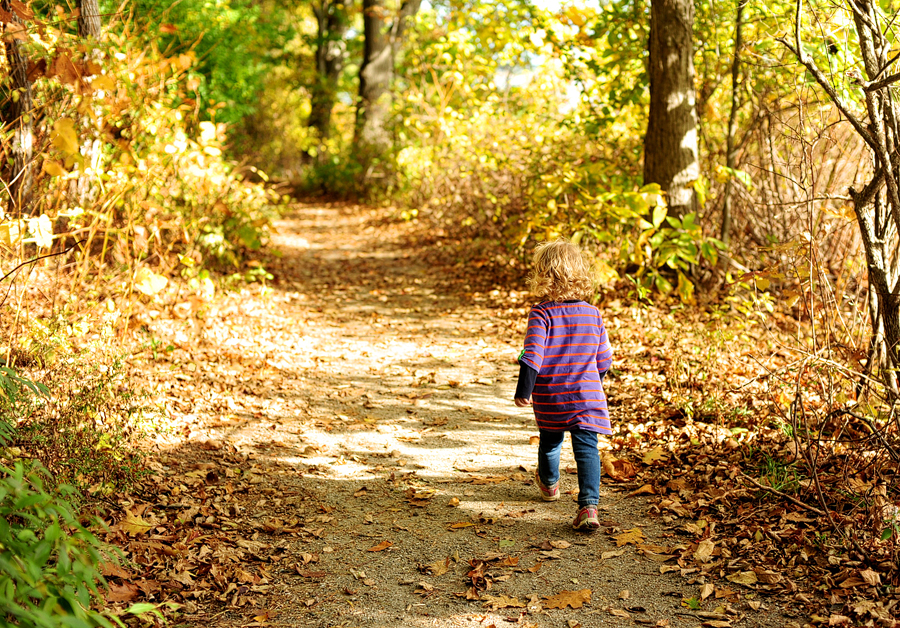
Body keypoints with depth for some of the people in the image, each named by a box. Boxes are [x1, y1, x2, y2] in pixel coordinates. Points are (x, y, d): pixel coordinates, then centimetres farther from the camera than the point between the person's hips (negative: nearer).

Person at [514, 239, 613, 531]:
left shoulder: (541, 314, -14)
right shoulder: (593, 314, 0)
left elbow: (532, 356, -20)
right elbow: (604, 359, 7)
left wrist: (523, 391, -12)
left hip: (549, 398, -1)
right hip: (587, 395, 1)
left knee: (550, 440, 23)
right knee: (587, 448, -1)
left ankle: (549, 484, 48)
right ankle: (589, 505, -16)